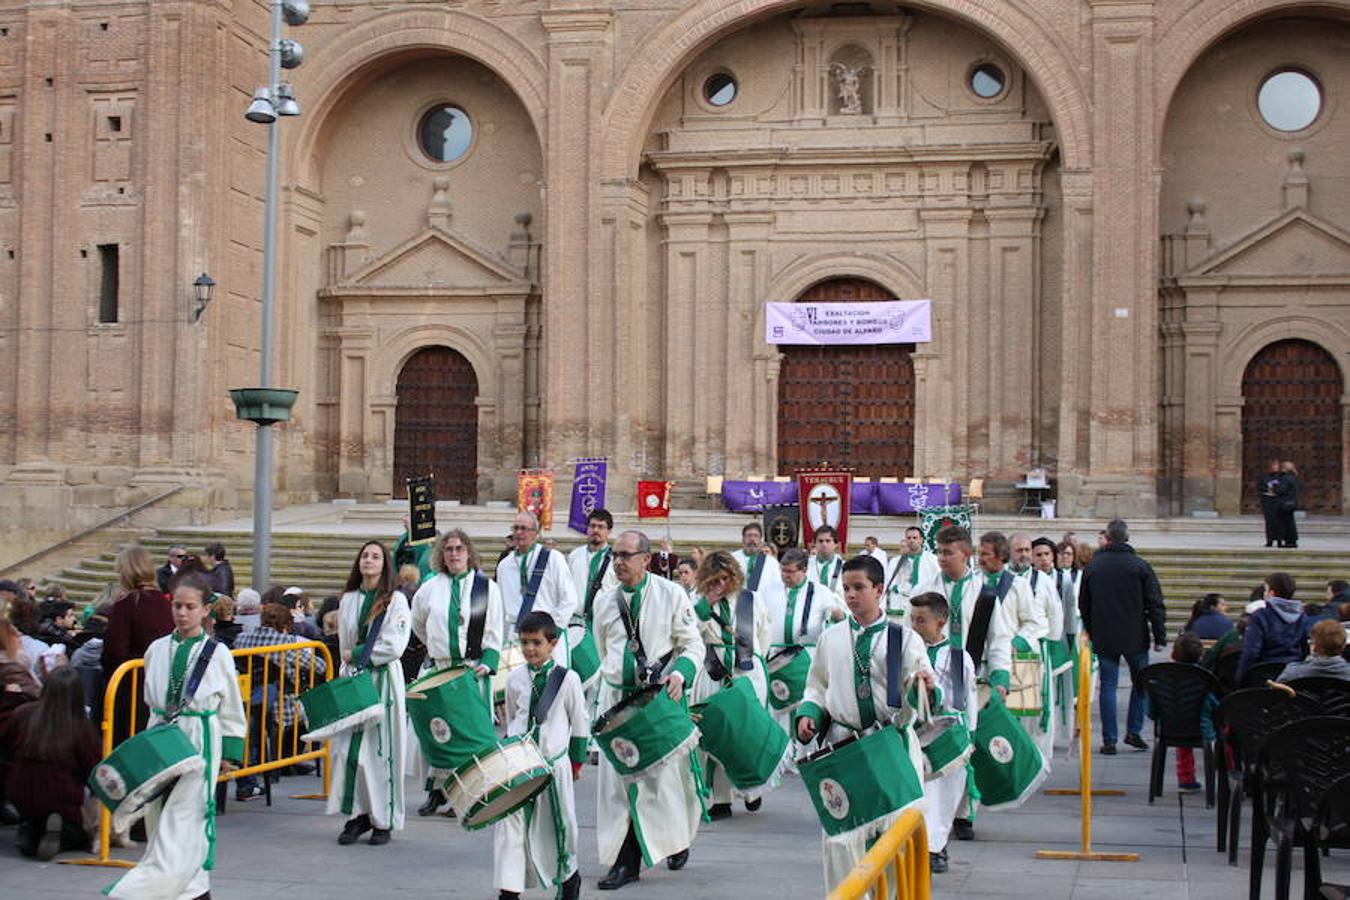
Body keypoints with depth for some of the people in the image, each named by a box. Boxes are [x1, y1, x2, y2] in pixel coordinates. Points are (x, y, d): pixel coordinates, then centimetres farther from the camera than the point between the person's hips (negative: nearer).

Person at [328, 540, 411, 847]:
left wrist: (357, 654, -7)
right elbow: (344, 644, 17)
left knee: (380, 749, -5)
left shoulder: (396, 600, -2)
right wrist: (351, 662, 6)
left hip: (383, 682, -4)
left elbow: (394, 646, -10)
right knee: (347, 747, -1)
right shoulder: (349, 600, 12)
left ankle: (383, 820, 3)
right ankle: (356, 814, 7)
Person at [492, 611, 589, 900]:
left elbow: (580, 723, 3)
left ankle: (569, 875, 35)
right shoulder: (514, 678, 3)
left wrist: (577, 761, 7)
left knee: (559, 823, 11)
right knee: (510, 824, -5)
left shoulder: (568, 679, -5)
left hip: (554, 762, -2)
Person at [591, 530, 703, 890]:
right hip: (617, 696, 3)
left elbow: (693, 645, -1)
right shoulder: (604, 602, 9)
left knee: (664, 772, 2)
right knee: (619, 777, -1)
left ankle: (676, 839, 29)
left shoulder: (671, 594, -2)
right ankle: (625, 861, 5)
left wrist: (680, 674, -18)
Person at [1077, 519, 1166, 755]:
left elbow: (1083, 604, 10)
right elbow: (1155, 604, -5)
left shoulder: (1092, 566, 2)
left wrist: (1091, 633, 21)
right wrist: (1160, 636, 0)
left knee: (1108, 686, 4)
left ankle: (1109, 740, 2)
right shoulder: (1140, 566, -5)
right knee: (1140, 683, 15)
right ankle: (1133, 732, 11)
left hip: (1104, 639, 2)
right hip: (1135, 638, -1)